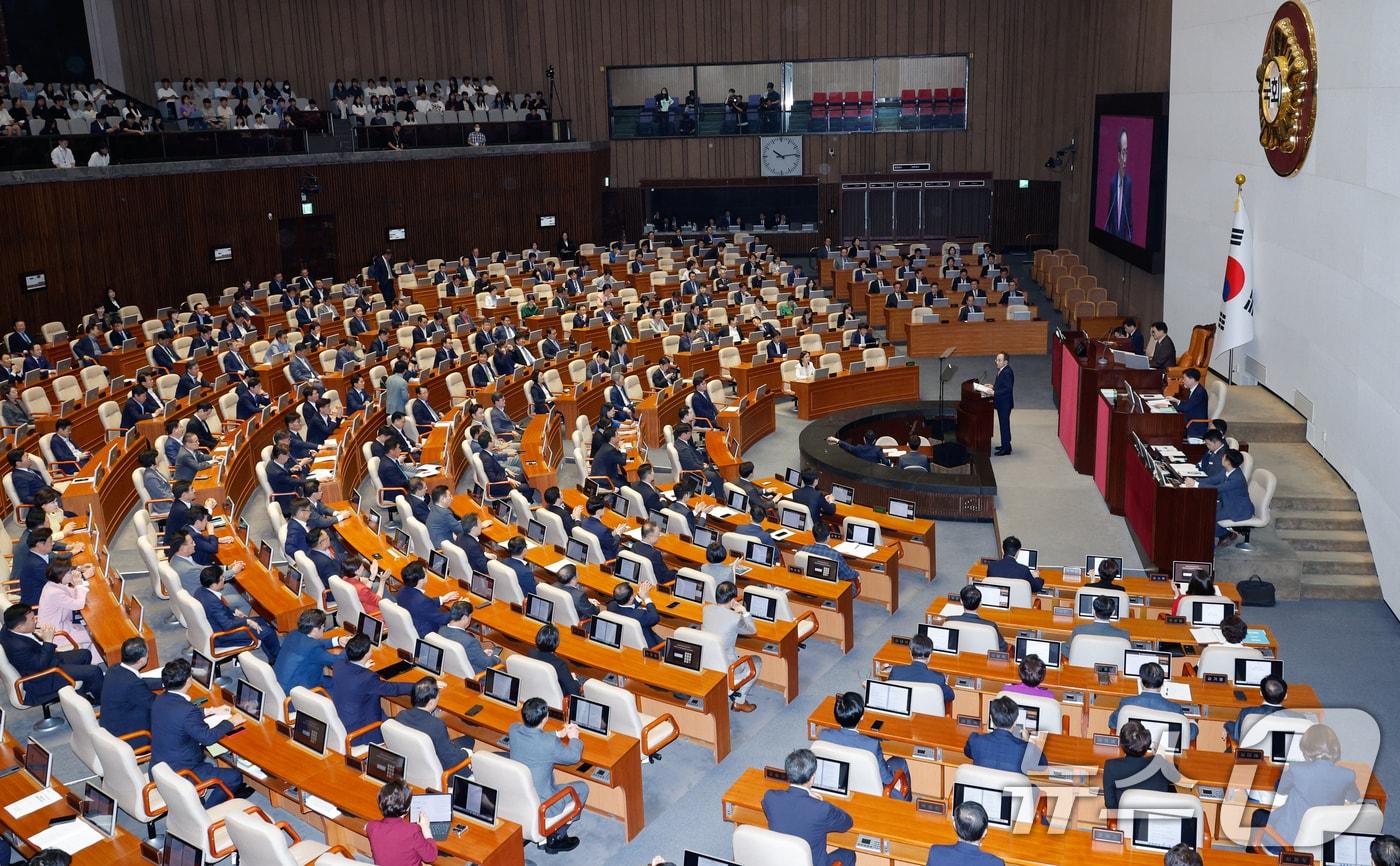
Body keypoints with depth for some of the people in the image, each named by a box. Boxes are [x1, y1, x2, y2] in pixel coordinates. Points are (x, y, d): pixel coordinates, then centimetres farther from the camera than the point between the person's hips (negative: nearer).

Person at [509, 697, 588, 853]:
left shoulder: (514, 730, -14)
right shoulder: (550, 744, -30)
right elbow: (574, 757, -8)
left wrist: (559, 734, 14)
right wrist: (574, 737, 10)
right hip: (539, 807, -6)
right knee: (582, 788, 14)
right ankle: (555, 839, 20)